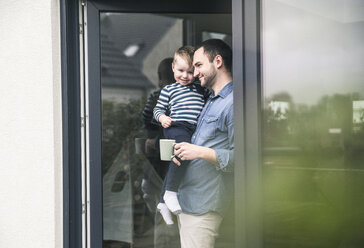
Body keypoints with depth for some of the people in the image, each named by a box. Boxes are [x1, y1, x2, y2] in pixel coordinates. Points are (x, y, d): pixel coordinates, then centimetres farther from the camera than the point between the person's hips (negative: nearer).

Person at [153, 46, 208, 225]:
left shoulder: (200, 89, 22)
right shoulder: (169, 90, 11)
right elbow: (158, 109, 11)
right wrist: (162, 118, -9)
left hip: (195, 130, 5)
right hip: (176, 127, -5)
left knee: (176, 165, 6)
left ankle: (163, 203, 18)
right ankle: (170, 192, -24)